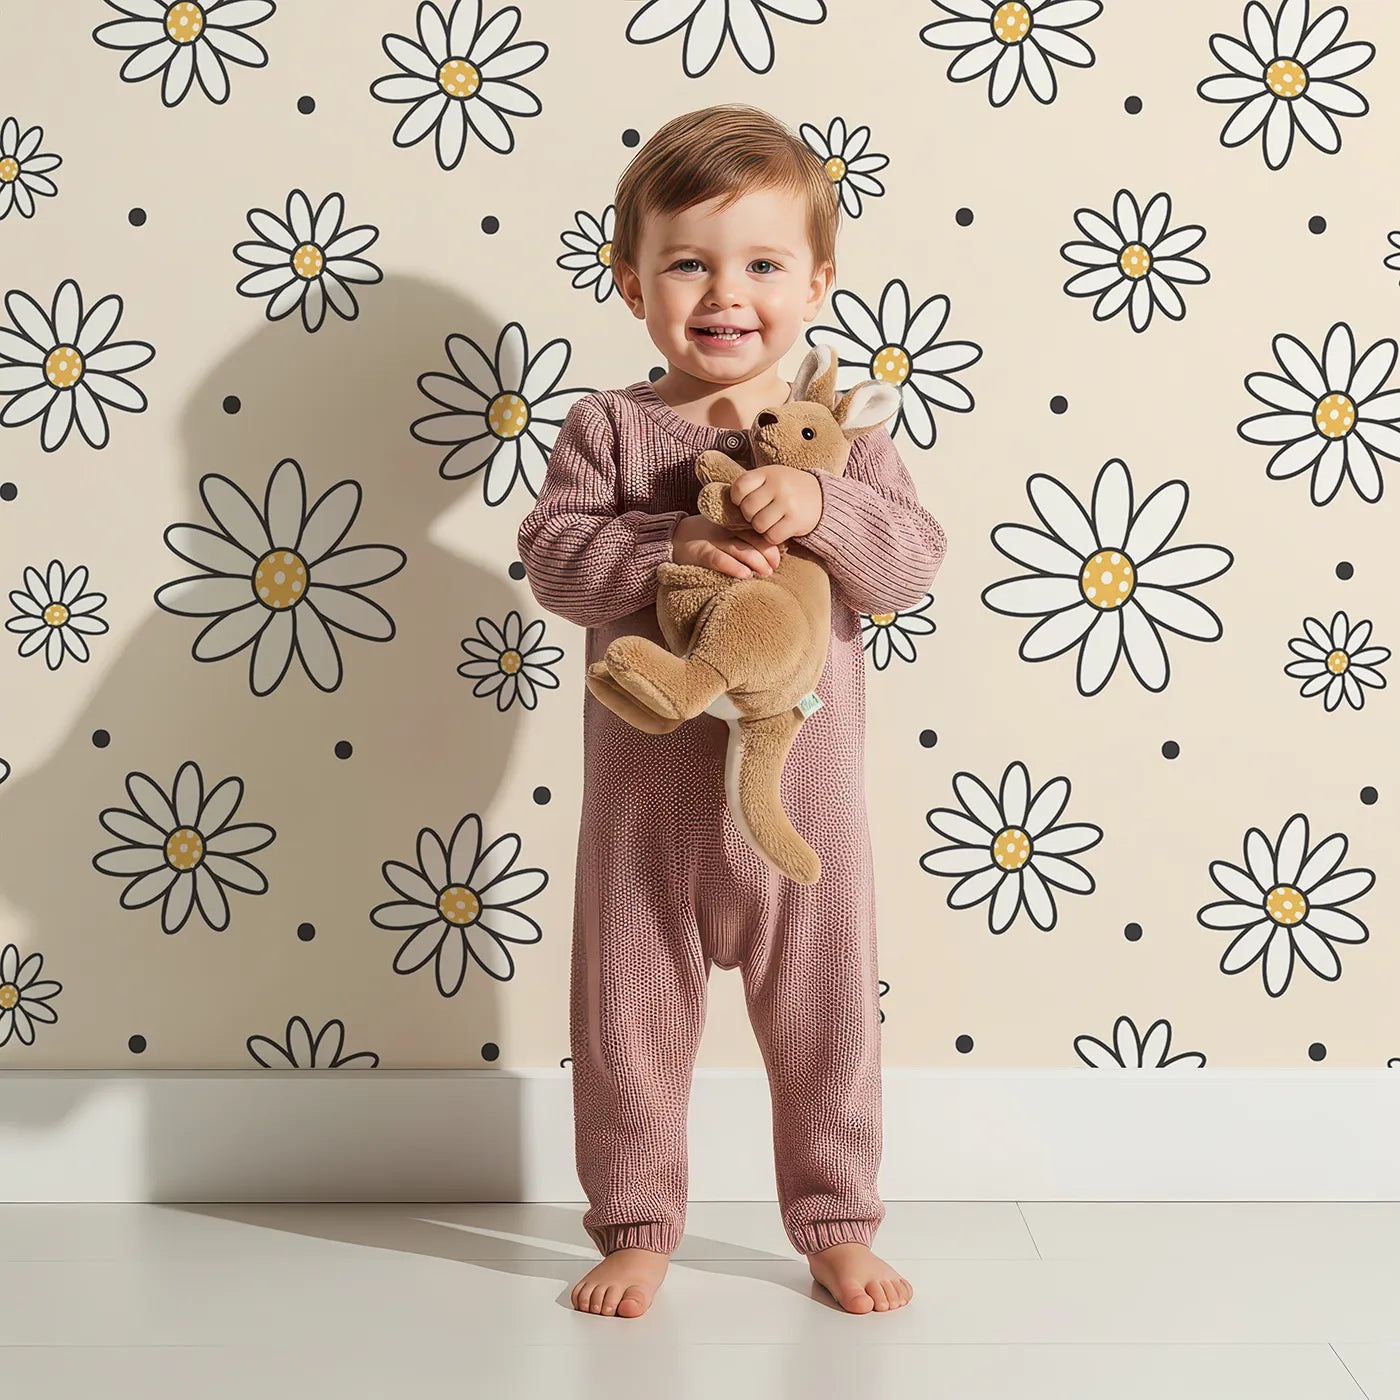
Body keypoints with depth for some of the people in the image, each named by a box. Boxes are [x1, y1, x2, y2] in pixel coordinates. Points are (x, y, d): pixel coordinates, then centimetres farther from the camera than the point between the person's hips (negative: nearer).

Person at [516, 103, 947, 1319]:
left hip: (803, 799, 1)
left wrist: (817, 507, -26)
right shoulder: (610, 429, -3)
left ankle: (838, 1226, 32)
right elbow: (556, 554, -13)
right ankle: (636, 1227, 30)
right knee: (632, 1023, 11)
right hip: (649, 798, -1)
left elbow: (913, 561, -9)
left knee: (824, 1022, 13)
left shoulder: (842, 433, 0)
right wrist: (672, 549, -29)